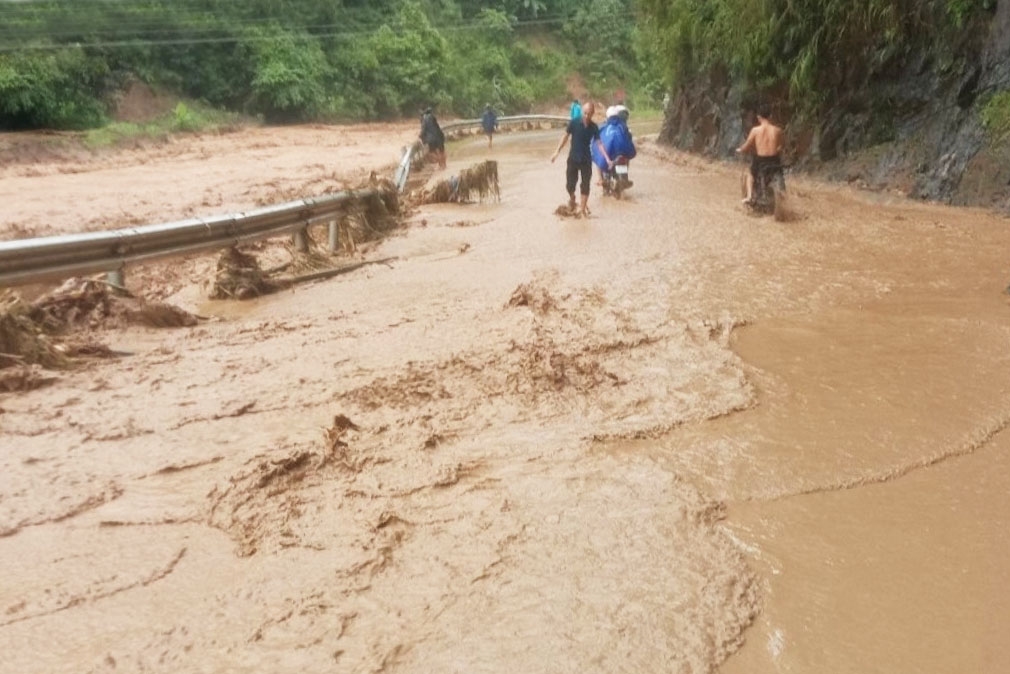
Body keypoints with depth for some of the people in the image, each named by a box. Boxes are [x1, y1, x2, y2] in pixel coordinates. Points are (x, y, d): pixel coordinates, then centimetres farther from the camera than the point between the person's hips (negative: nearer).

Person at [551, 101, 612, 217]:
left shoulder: (594, 127, -5)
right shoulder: (574, 123, -10)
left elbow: (599, 143, -4)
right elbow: (566, 137, -1)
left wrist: (607, 159, -13)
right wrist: (557, 151, -5)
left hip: (586, 160, 1)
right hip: (573, 158, -1)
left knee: (585, 185, 1)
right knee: (570, 184, -1)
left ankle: (582, 208, 13)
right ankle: (572, 198, 32)